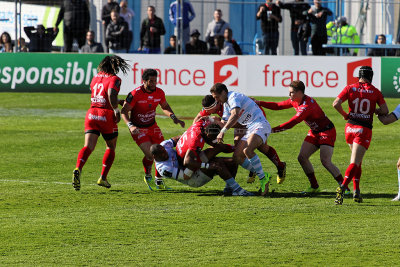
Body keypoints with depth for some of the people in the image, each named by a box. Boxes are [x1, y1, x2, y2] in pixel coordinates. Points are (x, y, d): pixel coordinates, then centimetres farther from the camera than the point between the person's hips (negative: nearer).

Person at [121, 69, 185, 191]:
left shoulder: (159, 93, -7)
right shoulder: (135, 94, -23)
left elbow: (165, 106, 13)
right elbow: (124, 111, -18)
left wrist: (174, 118, -1)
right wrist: (130, 126, -33)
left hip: (152, 126, 5)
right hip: (138, 129, -5)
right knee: (150, 154, -18)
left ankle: (159, 181, 20)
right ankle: (148, 177, 11)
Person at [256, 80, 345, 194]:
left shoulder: (307, 105, -31)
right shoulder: (295, 101, -2)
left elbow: (292, 123, -33)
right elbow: (278, 106, 8)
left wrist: (273, 130, -31)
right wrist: (259, 103, -2)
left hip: (327, 132, -9)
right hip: (314, 132, 9)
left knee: (325, 161, -19)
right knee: (302, 157, 0)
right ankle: (314, 187, 9)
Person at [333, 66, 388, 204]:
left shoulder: (350, 88, 1)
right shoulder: (375, 92, -1)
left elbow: (336, 103, -10)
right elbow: (385, 111, -3)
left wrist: (344, 114, 6)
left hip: (350, 127, 3)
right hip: (364, 130, -3)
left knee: (357, 161, 22)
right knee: (355, 163, -10)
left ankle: (356, 191, 16)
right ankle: (342, 188, -32)